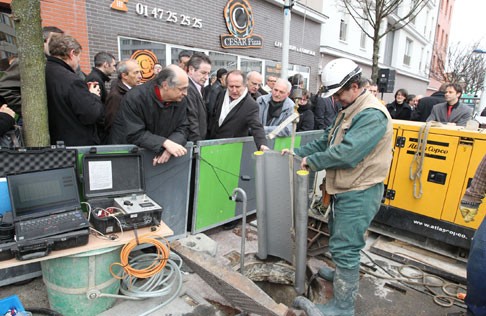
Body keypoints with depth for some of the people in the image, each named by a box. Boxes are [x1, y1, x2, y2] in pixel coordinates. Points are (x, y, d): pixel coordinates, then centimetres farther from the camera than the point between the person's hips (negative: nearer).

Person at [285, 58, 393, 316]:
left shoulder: (372, 115, -22)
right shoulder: (349, 111, 12)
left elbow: (347, 152, -31)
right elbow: (326, 140, 13)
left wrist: (312, 161, -19)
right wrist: (298, 152, 2)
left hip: (359, 193, -10)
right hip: (345, 189, 10)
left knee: (344, 247, -3)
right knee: (339, 238, 25)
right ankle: (342, 273, 49)